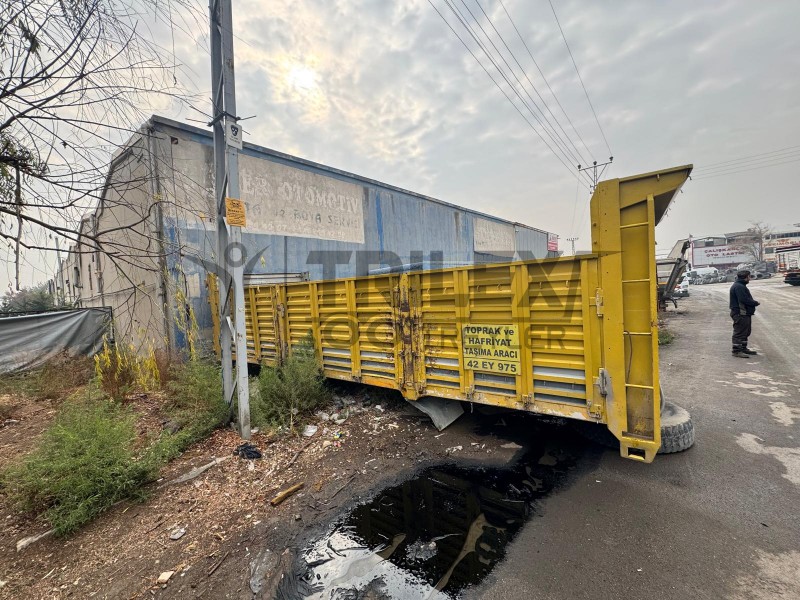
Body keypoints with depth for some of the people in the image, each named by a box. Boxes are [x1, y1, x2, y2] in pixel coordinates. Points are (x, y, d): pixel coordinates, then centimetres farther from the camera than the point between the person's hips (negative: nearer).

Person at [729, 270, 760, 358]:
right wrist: (755, 303, -11)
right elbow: (744, 300, -25)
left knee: (745, 332, 19)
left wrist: (753, 302, 3)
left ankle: (743, 348, 29)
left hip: (745, 313, 11)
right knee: (739, 332, -7)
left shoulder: (741, 286, 17)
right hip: (740, 314, -11)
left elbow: (747, 298, 20)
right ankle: (736, 351, -2)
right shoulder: (738, 286, -18)